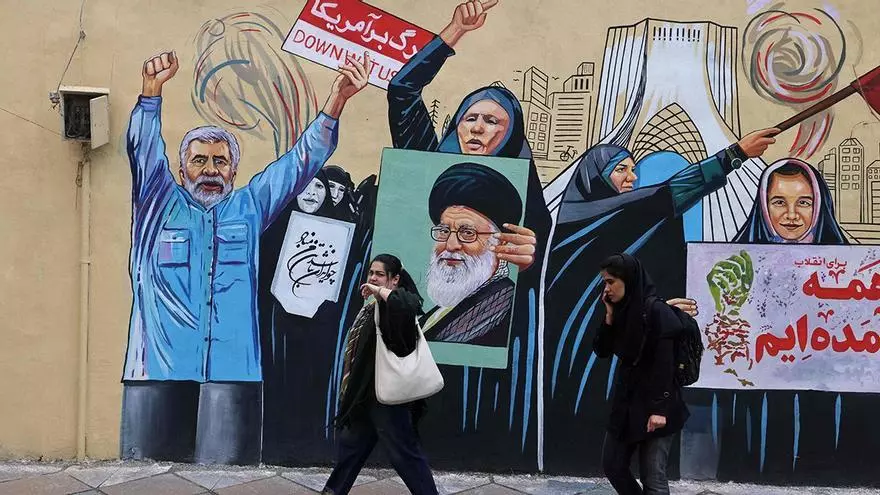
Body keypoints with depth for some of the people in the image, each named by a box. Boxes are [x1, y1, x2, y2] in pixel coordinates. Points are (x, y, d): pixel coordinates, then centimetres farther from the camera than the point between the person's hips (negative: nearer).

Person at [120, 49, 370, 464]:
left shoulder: (249, 207, 20)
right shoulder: (159, 205, 16)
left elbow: (301, 161, 14)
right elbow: (144, 151, 1)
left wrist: (336, 101, 2)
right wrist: (152, 91, -17)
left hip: (232, 369, 1)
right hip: (157, 369, -1)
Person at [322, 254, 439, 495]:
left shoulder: (398, 301, -14)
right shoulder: (372, 307, 12)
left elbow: (408, 304, -41)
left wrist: (379, 290, -26)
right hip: (364, 389, 10)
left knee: (404, 450, -4)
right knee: (350, 441, 22)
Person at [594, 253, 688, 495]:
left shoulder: (655, 310, -15)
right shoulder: (621, 311, 8)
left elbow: (665, 362, -19)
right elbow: (601, 351, 9)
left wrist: (659, 408, -23)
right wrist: (610, 316, -3)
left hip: (653, 403, -8)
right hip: (626, 400, 8)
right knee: (612, 466, 13)